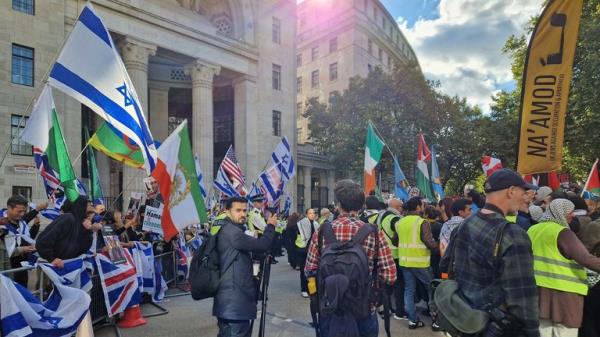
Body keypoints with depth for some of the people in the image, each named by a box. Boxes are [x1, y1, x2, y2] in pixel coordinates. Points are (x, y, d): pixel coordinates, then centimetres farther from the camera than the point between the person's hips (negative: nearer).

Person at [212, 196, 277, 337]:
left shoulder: (226, 230, 16)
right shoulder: (231, 232, -19)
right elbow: (262, 245, -22)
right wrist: (270, 226, -6)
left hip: (229, 299, 11)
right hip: (235, 300, -11)